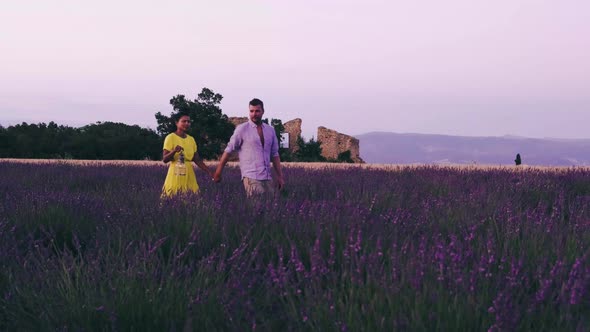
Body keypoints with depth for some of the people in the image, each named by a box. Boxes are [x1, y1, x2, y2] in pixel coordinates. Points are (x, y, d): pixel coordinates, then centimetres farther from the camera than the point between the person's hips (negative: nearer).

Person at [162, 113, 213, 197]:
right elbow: (164, 159, -9)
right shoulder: (171, 137, -4)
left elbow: (197, 160, 13)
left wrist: (209, 172, 6)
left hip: (189, 175, 5)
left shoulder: (191, 139, 11)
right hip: (176, 174, -5)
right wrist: (174, 151, -28)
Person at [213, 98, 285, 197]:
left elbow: (275, 154, 17)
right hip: (251, 178, -5)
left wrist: (280, 176, 13)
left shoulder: (270, 130, 13)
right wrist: (218, 173, 0)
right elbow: (229, 150, 1)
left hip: (267, 178, 5)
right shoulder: (242, 129, 0)